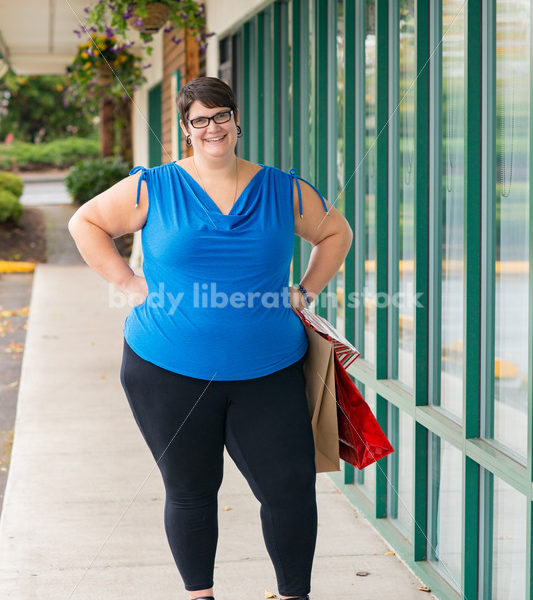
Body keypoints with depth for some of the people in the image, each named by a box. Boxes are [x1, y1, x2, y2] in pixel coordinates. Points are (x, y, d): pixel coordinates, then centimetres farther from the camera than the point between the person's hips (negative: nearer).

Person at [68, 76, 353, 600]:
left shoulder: (283, 192, 6)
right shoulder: (153, 189, 1)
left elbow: (335, 232, 20)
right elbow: (86, 223, 9)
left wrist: (304, 293, 9)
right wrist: (128, 284, 0)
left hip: (267, 373, 1)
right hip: (169, 369, -1)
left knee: (291, 487, -2)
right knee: (190, 489, 8)